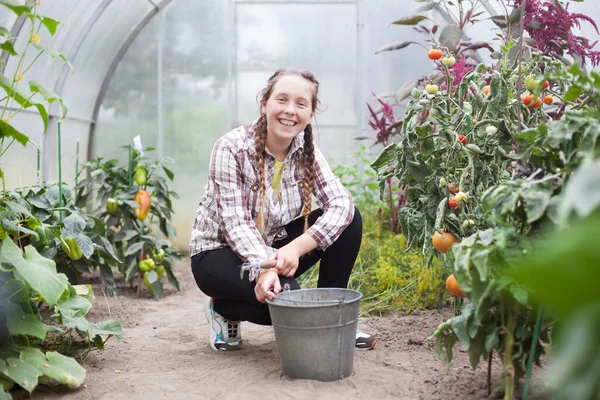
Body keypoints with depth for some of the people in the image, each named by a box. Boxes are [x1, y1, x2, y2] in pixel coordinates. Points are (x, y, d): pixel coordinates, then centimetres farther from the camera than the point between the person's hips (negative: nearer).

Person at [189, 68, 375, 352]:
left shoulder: (306, 150, -6)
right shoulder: (231, 148, -20)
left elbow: (341, 203, -19)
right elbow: (236, 223, -26)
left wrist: (296, 247, -35)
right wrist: (264, 268, -43)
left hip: (276, 247, 5)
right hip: (218, 253, -5)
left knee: (350, 219, -15)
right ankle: (222, 309, 0)